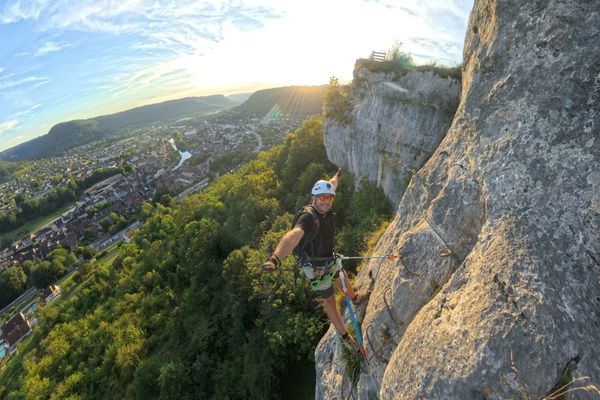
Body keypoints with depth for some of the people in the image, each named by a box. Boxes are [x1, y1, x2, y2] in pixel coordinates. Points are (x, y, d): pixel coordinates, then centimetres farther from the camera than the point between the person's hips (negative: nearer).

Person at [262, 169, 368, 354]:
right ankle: (345, 337, 32)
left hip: (329, 259, 8)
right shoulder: (308, 217, -36)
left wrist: (337, 176, 28)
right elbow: (293, 236, -56)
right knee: (329, 301, 8)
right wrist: (275, 258, -73)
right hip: (316, 267, -8)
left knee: (341, 278, 33)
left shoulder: (325, 209, -14)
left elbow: (331, 186, 8)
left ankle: (355, 297, 67)